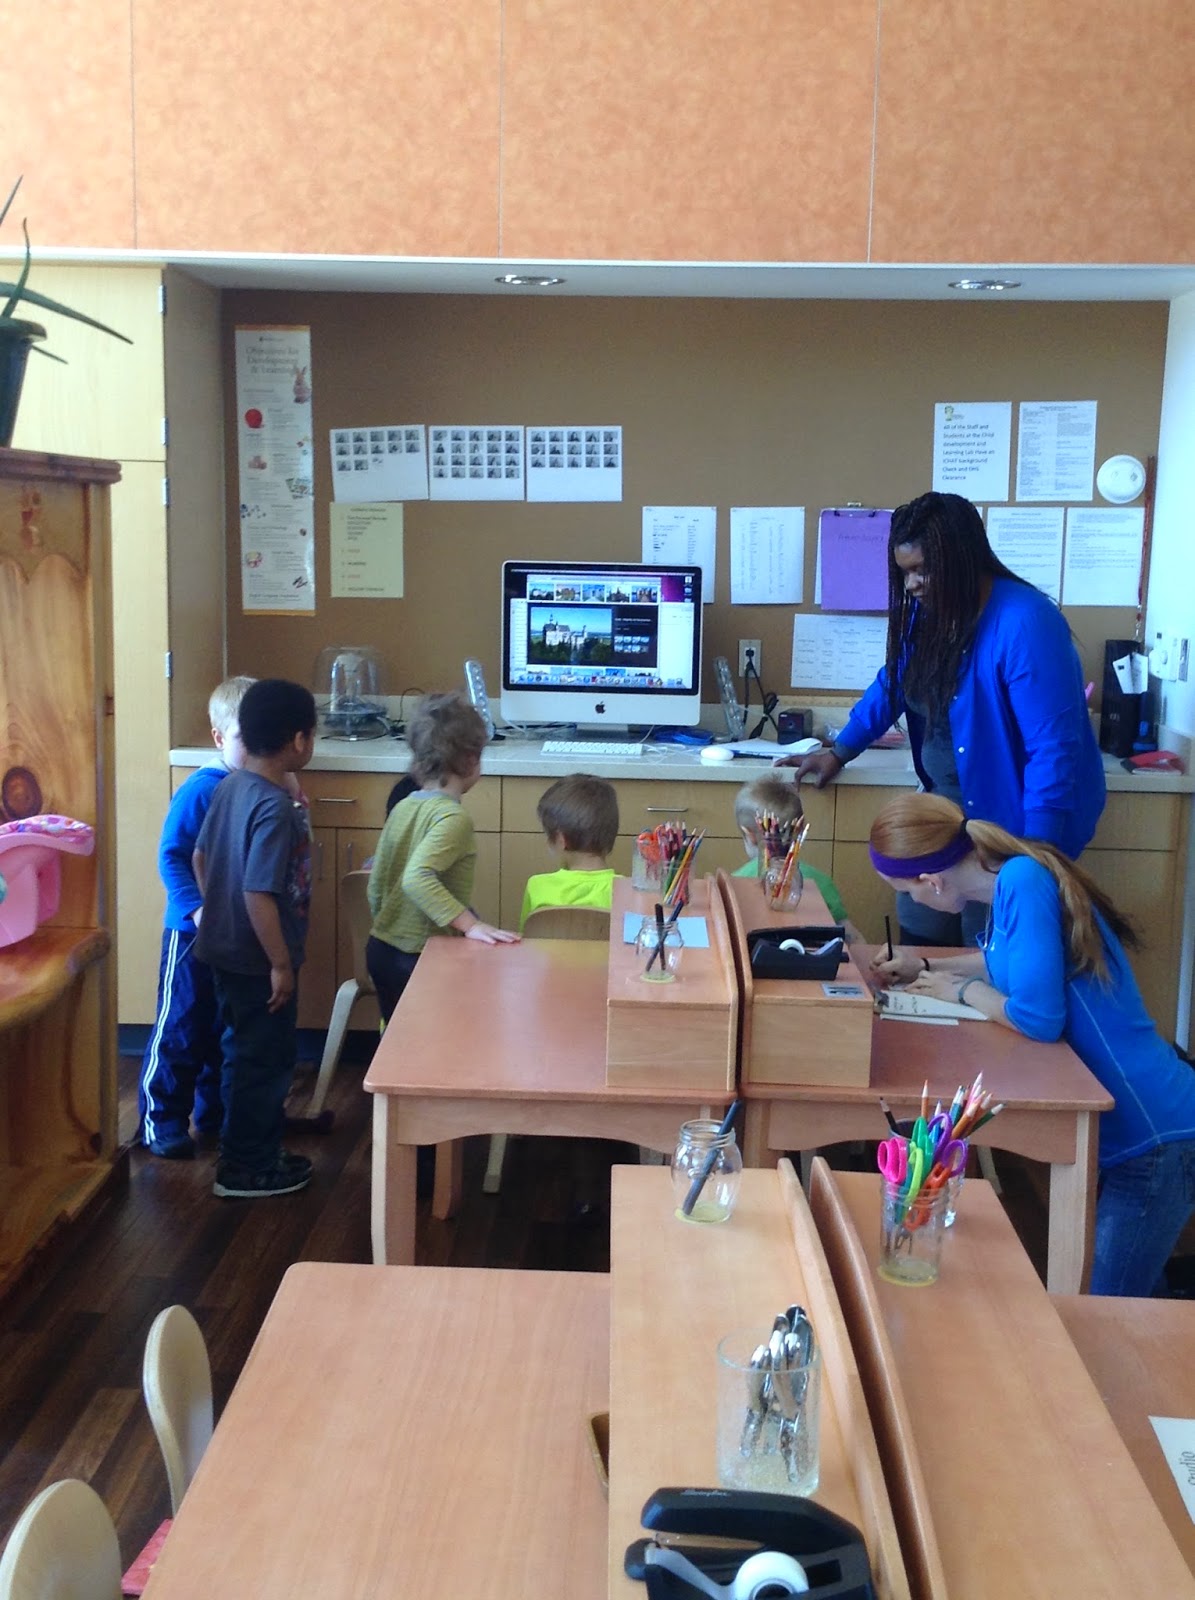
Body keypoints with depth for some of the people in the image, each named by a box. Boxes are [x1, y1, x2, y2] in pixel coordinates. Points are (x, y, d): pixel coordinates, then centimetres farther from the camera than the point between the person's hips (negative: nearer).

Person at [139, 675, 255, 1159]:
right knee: (181, 1028, 3)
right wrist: (197, 907, -25)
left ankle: (216, 1114, 32)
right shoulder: (200, 790, -16)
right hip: (194, 932, -6)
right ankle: (161, 1122, 16)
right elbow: (171, 857, -16)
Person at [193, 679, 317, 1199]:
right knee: (265, 1061, 6)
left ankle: (247, 1151, 33)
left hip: (226, 949, 9)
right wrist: (281, 965, -20)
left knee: (246, 1054, 20)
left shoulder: (231, 786, 2)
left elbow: (201, 857, 11)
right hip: (257, 959, -9)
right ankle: (246, 1169, 17)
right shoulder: (276, 809, -25)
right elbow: (259, 894, -28)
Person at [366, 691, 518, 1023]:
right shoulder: (453, 817, -18)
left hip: (381, 948, 8)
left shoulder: (402, 808, 6)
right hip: (422, 957, -8)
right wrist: (471, 924, -31)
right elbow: (417, 878, -32)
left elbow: (376, 886, 12)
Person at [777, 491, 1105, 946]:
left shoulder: (1025, 624, -24)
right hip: (947, 806, 8)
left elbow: (1053, 749, -24)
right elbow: (893, 684, 20)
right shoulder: (927, 612, 1)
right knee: (919, 944, 13)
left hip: (1010, 821, -8)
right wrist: (838, 754, 19)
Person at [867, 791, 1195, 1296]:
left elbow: (1038, 1015, -27)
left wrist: (961, 990, -9)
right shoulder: (1014, 876, 5)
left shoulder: (1024, 880, -22)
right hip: (1119, 1128, 9)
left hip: (1153, 1137, -9)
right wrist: (927, 966, 16)